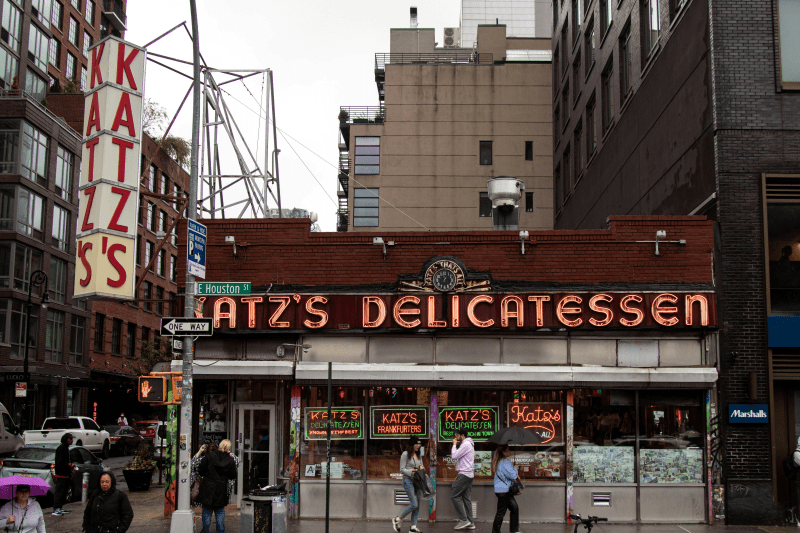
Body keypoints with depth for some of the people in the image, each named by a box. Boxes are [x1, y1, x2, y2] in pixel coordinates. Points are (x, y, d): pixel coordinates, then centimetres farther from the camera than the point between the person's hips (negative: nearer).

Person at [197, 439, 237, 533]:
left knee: (207, 511, 10)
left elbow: (200, 470, -3)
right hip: (221, 491, 1)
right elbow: (233, 476, 3)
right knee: (220, 512, 13)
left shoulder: (209, 456, -8)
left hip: (208, 489, -1)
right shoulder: (230, 460, -6)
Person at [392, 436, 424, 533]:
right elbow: (402, 470, -7)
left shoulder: (418, 455, 14)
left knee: (417, 505, 2)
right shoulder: (405, 454, -6)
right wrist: (412, 471, -18)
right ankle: (397, 519, 1)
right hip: (408, 480, -7)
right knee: (414, 504, -14)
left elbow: (422, 467, 20)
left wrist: (421, 468, -3)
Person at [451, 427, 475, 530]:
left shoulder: (466, 445, -13)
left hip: (465, 474, -10)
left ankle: (464, 519, -9)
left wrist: (454, 444, -2)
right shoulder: (469, 444, 20)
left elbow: (454, 456, -17)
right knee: (466, 498, 8)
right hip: (469, 474, 10)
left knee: (454, 495, -7)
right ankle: (470, 522, 7)